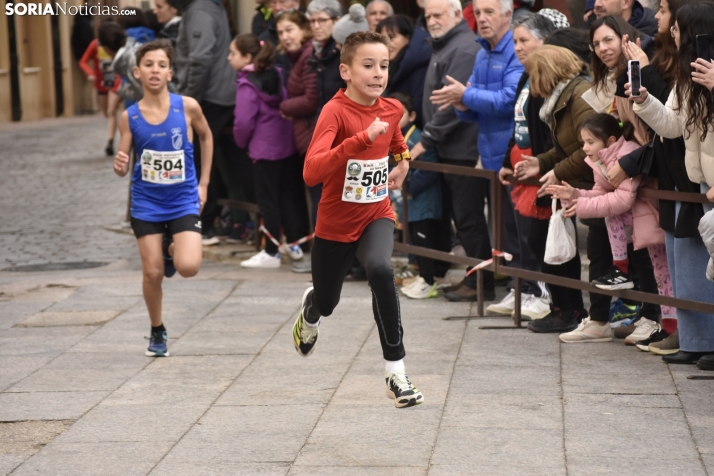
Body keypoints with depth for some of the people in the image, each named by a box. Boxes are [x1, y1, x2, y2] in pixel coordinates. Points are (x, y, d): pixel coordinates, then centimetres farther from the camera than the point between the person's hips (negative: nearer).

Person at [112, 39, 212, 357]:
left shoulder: (187, 107, -10)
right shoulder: (129, 117, -7)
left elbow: (206, 137, 10)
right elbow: (122, 164, 0)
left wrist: (203, 183, 9)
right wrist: (120, 166, -25)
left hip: (184, 201, -1)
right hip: (146, 203, 1)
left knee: (188, 267, -18)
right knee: (152, 272, 1)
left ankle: (172, 250, 20)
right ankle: (157, 332, 26)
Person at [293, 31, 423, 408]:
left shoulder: (391, 110, -5)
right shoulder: (335, 112, -22)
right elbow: (311, 173, -38)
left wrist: (403, 163, 5)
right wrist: (362, 139, -42)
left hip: (376, 215, 2)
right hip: (335, 224, -2)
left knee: (380, 269, -30)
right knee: (326, 302, 18)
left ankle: (395, 372, -24)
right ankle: (310, 312, 59)